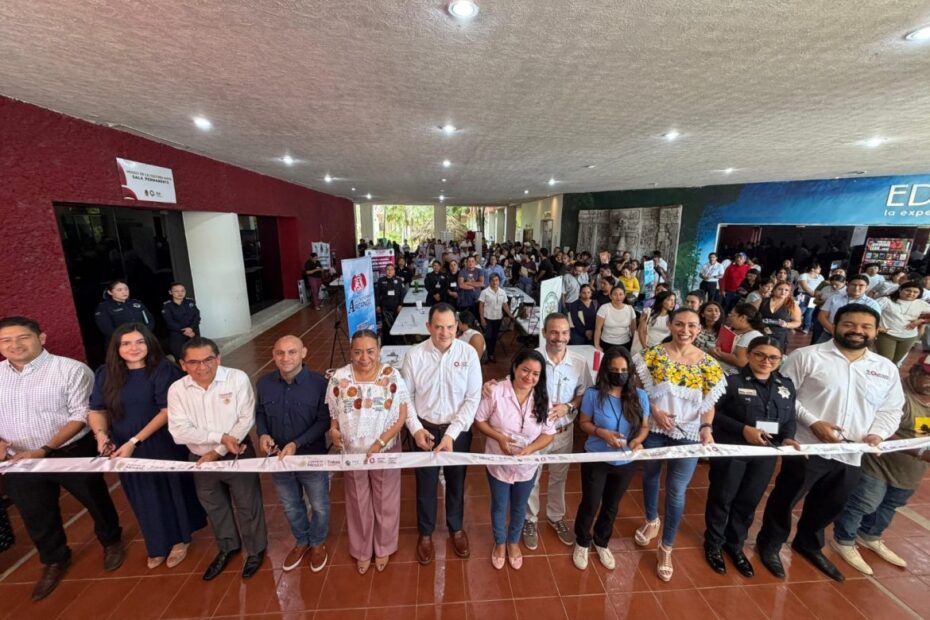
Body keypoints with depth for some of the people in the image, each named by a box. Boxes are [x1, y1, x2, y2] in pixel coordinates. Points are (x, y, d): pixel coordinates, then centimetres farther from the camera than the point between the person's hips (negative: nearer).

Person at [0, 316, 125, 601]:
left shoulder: (71, 370, -14)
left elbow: (81, 416, -16)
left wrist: (45, 450, -21)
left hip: (72, 453, -4)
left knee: (95, 500, 13)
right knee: (35, 514, 20)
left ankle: (111, 542, 40)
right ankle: (54, 561, 45)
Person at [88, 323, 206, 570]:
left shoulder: (162, 370, -13)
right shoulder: (106, 374, 1)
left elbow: (168, 410, -17)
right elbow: (97, 410, 5)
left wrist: (134, 441, -19)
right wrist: (101, 434, -15)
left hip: (163, 445, -4)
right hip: (125, 449, 4)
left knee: (171, 492, 12)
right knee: (144, 498, 19)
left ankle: (180, 539, 36)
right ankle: (157, 545, 41)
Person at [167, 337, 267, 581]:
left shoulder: (237, 379, -18)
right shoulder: (177, 390, -10)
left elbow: (246, 420, -18)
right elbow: (179, 432, -15)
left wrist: (219, 451, -17)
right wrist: (221, 437, -24)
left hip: (237, 455, -3)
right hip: (200, 459, 4)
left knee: (247, 505, 13)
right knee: (214, 507, 25)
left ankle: (256, 549, 39)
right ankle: (227, 547, 51)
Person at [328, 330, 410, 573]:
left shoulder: (392, 376, -16)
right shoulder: (339, 378, -11)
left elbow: (402, 415, -13)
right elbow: (333, 414, 2)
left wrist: (380, 442, -19)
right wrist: (333, 430, -18)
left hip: (386, 451, -1)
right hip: (352, 452, 2)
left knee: (385, 502, 18)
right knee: (358, 504, 21)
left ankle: (383, 548, 46)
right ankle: (361, 551, 47)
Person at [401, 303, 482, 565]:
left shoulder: (468, 353, -15)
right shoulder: (414, 355, -13)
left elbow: (473, 399, -13)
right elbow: (405, 396, -4)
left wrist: (451, 434, -18)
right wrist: (415, 428, -14)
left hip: (458, 430, 0)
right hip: (425, 429, 0)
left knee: (456, 482, 21)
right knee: (426, 483, 18)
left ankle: (456, 528, 49)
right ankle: (425, 533, 46)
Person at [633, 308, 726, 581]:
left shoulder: (708, 363, -3)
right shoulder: (654, 354, -8)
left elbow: (709, 403, 0)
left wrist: (706, 427, -15)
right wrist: (654, 409, -17)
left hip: (688, 434, 0)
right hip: (653, 429, 0)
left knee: (676, 491, 6)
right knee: (650, 476, 21)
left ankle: (666, 547, 28)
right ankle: (651, 521, 49)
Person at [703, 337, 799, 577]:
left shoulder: (787, 386, 6)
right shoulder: (732, 381, -11)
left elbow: (790, 420, 8)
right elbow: (713, 412, -13)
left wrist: (787, 438, -10)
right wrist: (743, 429, -21)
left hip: (765, 454, 5)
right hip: (730, 451, -5)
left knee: (749, 501, 18)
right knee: (722, 498, 10)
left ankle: (735, 545, 39)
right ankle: (714, 544, 31)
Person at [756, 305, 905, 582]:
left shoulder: (886, 369, 8)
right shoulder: (807, 356, -9)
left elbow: (891, 409, 12)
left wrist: (877, 434, -5)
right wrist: (813, 422, -18)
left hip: (851, 454, 6)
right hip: (807, 447, -5)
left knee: (830, 506, 22)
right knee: (785, 499, 9)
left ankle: (808, 544, 47)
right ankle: (769, 543, 30)